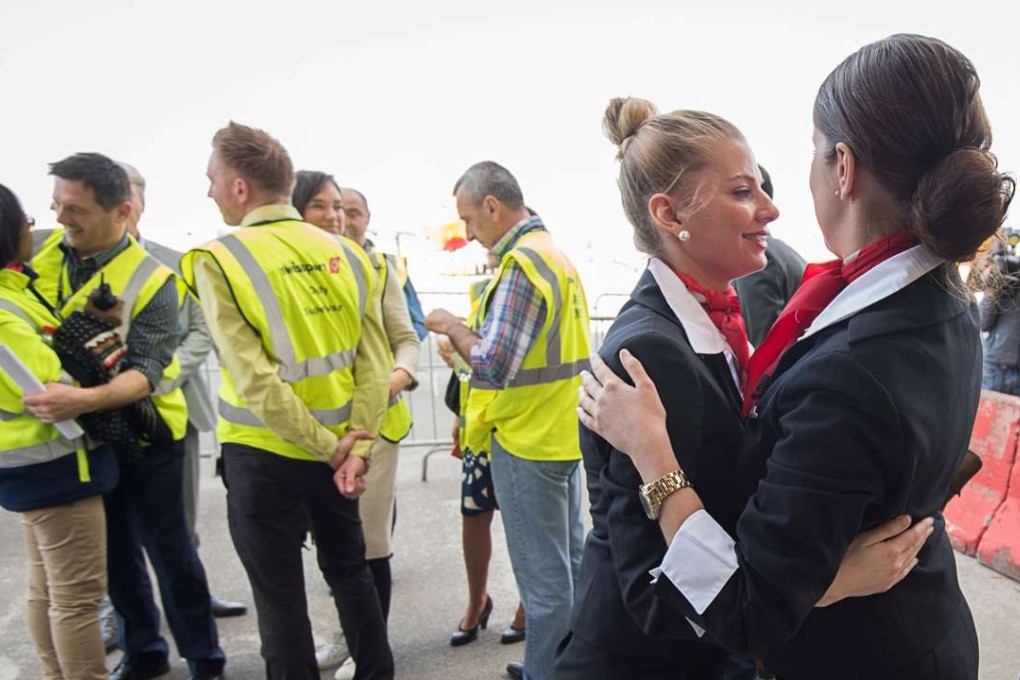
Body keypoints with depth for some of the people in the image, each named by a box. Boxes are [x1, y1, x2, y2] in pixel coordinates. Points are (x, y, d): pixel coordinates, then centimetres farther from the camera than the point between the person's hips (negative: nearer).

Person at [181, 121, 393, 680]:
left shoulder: (219, 261, -13)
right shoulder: (347, 255, -1)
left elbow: (255, 381, -19)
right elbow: (374, 366, -6)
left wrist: (328, 446, -12)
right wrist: (355, 448, -7)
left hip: (264, 455, -4)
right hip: (338, 451, 5)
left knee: (280, 595, 12)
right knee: (348, 570, 21)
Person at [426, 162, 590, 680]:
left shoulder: (521, 263, -19)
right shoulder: (554, 253, 10)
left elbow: (494, 366, -25)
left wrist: (452, 326, -10)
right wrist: (467, 334, 10)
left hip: (528, 442, -10)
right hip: (562, 433, 10)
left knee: (543, 577, 3)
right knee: (568, 563, 20)